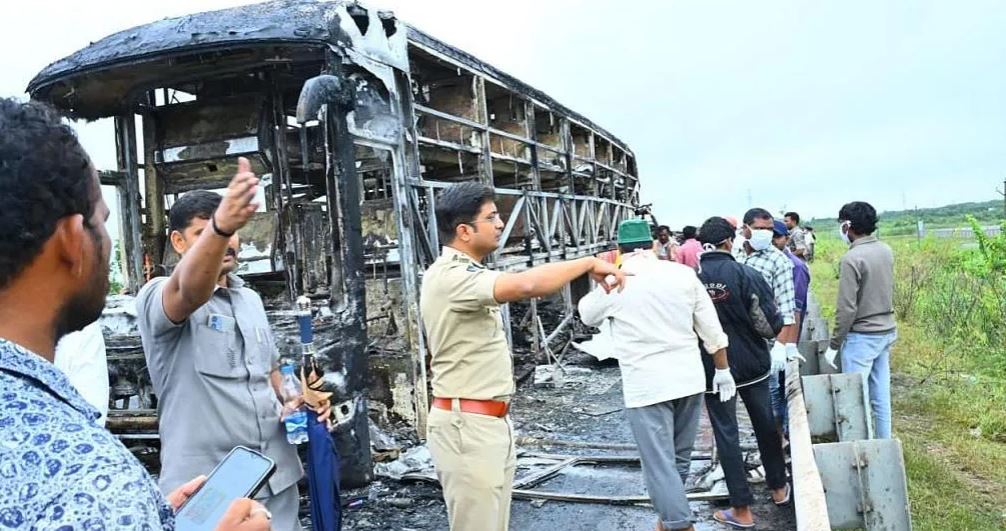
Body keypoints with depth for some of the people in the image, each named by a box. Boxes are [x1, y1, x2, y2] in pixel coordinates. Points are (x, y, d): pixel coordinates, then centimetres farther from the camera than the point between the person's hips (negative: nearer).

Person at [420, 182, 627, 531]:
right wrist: (590, 263, -22)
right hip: (467, 425, -10)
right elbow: (525, 284, -35)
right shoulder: (450, 276, -21)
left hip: (491, 421, 10)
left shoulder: (463, 274, 14)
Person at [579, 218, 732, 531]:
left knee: (660, 464, 1)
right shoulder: (684, 274, 1)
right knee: (679, 458, 20)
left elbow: (588, 316, 13)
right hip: (689, 379, 5)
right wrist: (723, 370, 15)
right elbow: (711, 330, 4)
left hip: (645, 385, -5)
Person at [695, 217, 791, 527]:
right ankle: (779, 488, 37)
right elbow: (772, 324, -12)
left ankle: (742, 510, 14)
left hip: (713, 368, -1)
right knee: (765, 425, 20)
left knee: (726, 434, 7)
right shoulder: (747, 275, -14)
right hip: (752, 363, 1)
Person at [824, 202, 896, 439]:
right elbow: (885, 291, 12)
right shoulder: (886, 251, 4)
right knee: (881, 394, 15)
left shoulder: (852, 259, -19)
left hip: (862, 337, -8)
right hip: (887, 331, 8)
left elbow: (846, 309, -19)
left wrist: (834, 345, -11)